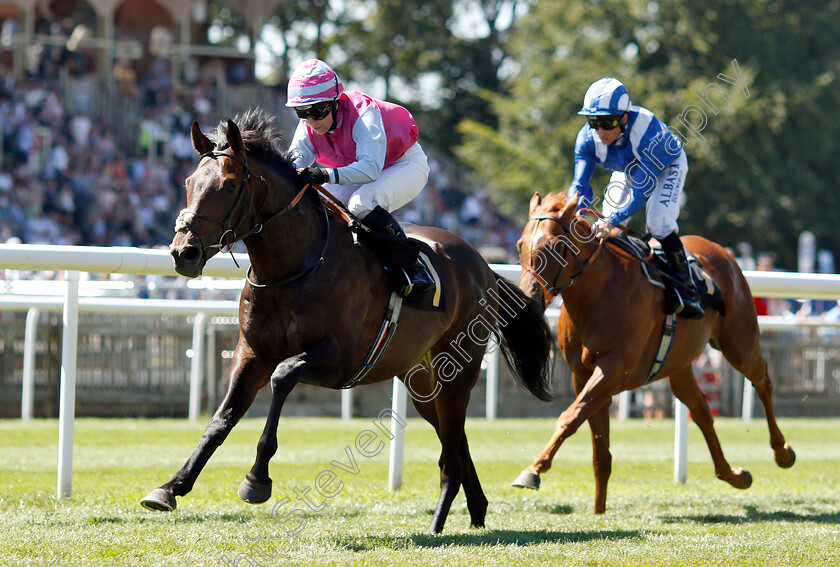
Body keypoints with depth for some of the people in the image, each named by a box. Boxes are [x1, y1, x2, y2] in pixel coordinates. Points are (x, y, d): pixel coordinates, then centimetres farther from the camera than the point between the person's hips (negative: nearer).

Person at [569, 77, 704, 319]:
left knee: (658, 223, -25)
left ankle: (687, 291, -14)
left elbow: (642, 189, -45)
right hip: (627, 170, 5)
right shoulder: (587, 138, -28)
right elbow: (580, 186, -28)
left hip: (667, 166, -5)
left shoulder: (648, 130, -43)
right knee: (605, 228, -10)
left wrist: (613, 220, -57)